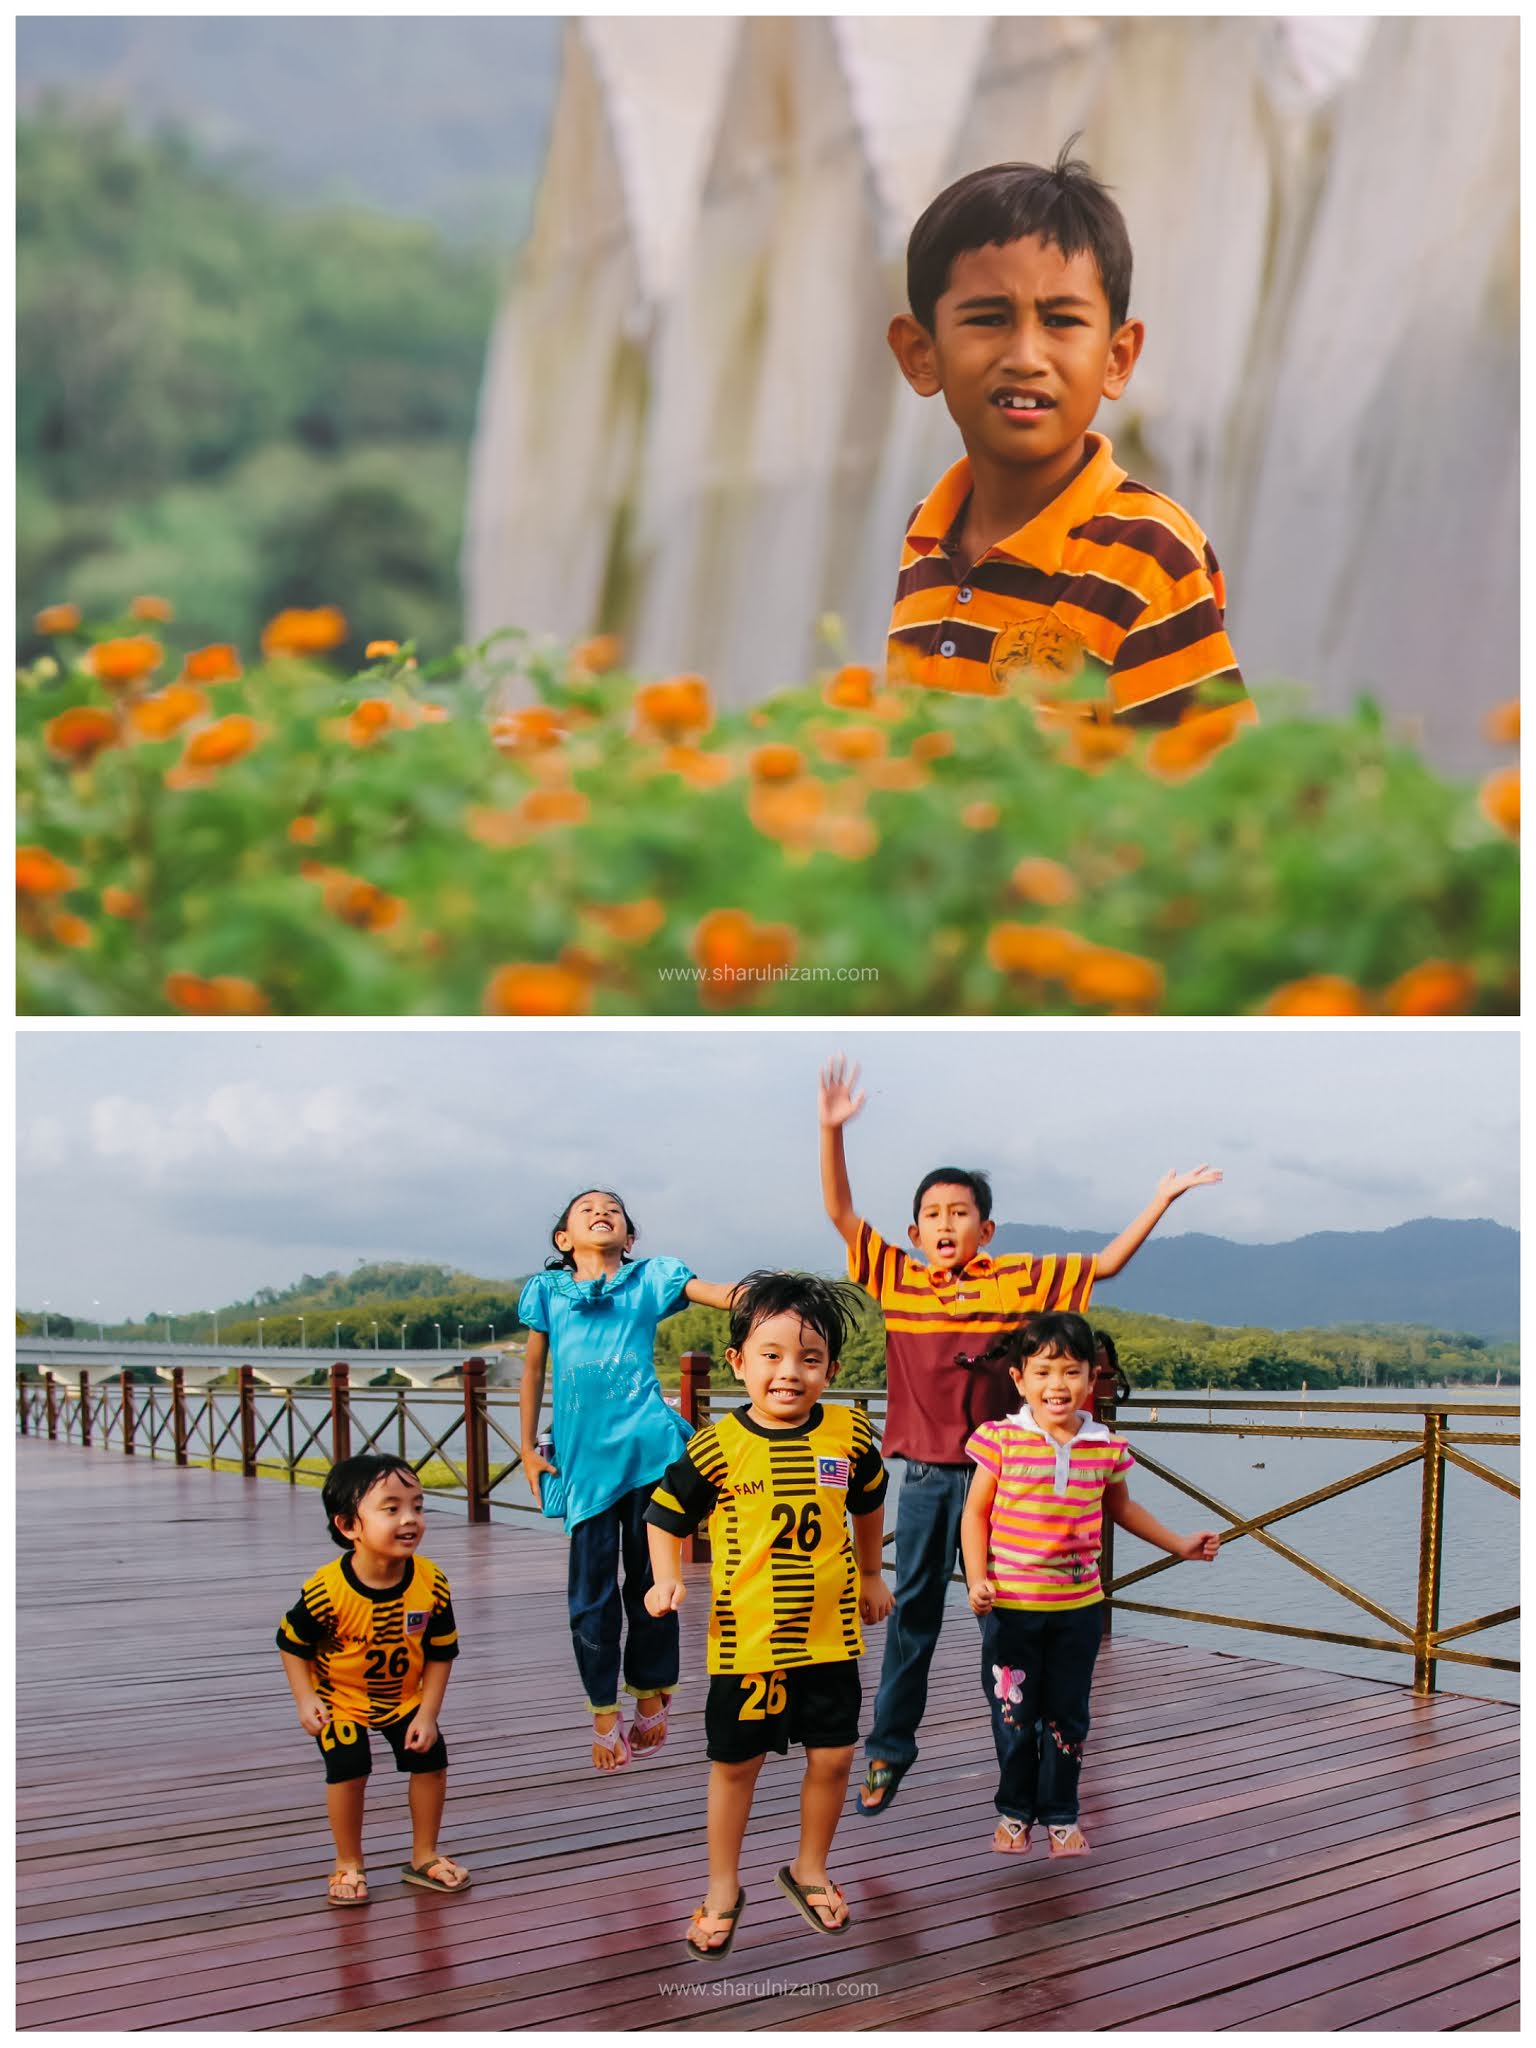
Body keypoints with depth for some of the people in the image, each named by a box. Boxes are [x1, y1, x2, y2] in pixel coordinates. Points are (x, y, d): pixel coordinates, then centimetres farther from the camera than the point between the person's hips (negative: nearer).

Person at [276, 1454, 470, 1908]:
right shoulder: (328, 1589, -32)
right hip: (341, 1700, -3)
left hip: (406, 1697, 3)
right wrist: (305, 1700, -17)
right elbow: (292, 1642, -14)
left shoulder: (431, 1584, -24)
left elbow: (440, 1653, -11)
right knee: (348, 1769, -14)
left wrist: (427, 1713, -12)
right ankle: (348, 1865, 9)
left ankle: (424, 1856, 22)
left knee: (430, 1761, 0)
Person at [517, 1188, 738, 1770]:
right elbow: (533, 1371, 16)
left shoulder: (650, 1278, 7)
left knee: (650, 1580, 6)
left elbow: (724, 1295, -3)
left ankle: (650, 1696, 23)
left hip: (648, 1451, -1)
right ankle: (604, 1713, 16)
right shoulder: (547, 1290, 10)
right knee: (591, 1590, 3)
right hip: (583, 1458, 1)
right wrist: (528, 1447, 12)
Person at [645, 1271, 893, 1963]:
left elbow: (868, 1503, 14)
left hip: (828, 1632, 2)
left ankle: (810, 1868, 36)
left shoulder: (848, 1433, -6)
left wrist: (870, 1575, 23)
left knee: (832, 1756, 10)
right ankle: (723, 1887, 32)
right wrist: (666, 1578, -17)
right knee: (735, 1763, 11)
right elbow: (667, 1515, -2)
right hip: (746, 1638, -2)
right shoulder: (718, 1446, -14)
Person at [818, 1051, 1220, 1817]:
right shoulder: (895, 1277, -1)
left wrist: (1161, 1200, -4)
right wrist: (831, 1129, -15)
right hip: (923, 1473, 1)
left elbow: (1104, 1265, 2)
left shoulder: (1019, 1279, -2)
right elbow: (840, 1212, -4)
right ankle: (889, 1748, 19)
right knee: (912, 1611, 9)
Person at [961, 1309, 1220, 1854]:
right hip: (1010, 1604, -2)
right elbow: (975, 1513, -4)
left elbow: (1120, 1508, 18)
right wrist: (976, 1578, -14)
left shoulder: (1105, 1447, 0)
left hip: (1078, 1604, 2)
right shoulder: (1002, 1440, -10)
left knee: (1068, 1717, 11)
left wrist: (1179, 1544, 20)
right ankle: (1014, 1812, 27)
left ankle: (1061, 1815, 28)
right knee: (1015, 1716, 8)